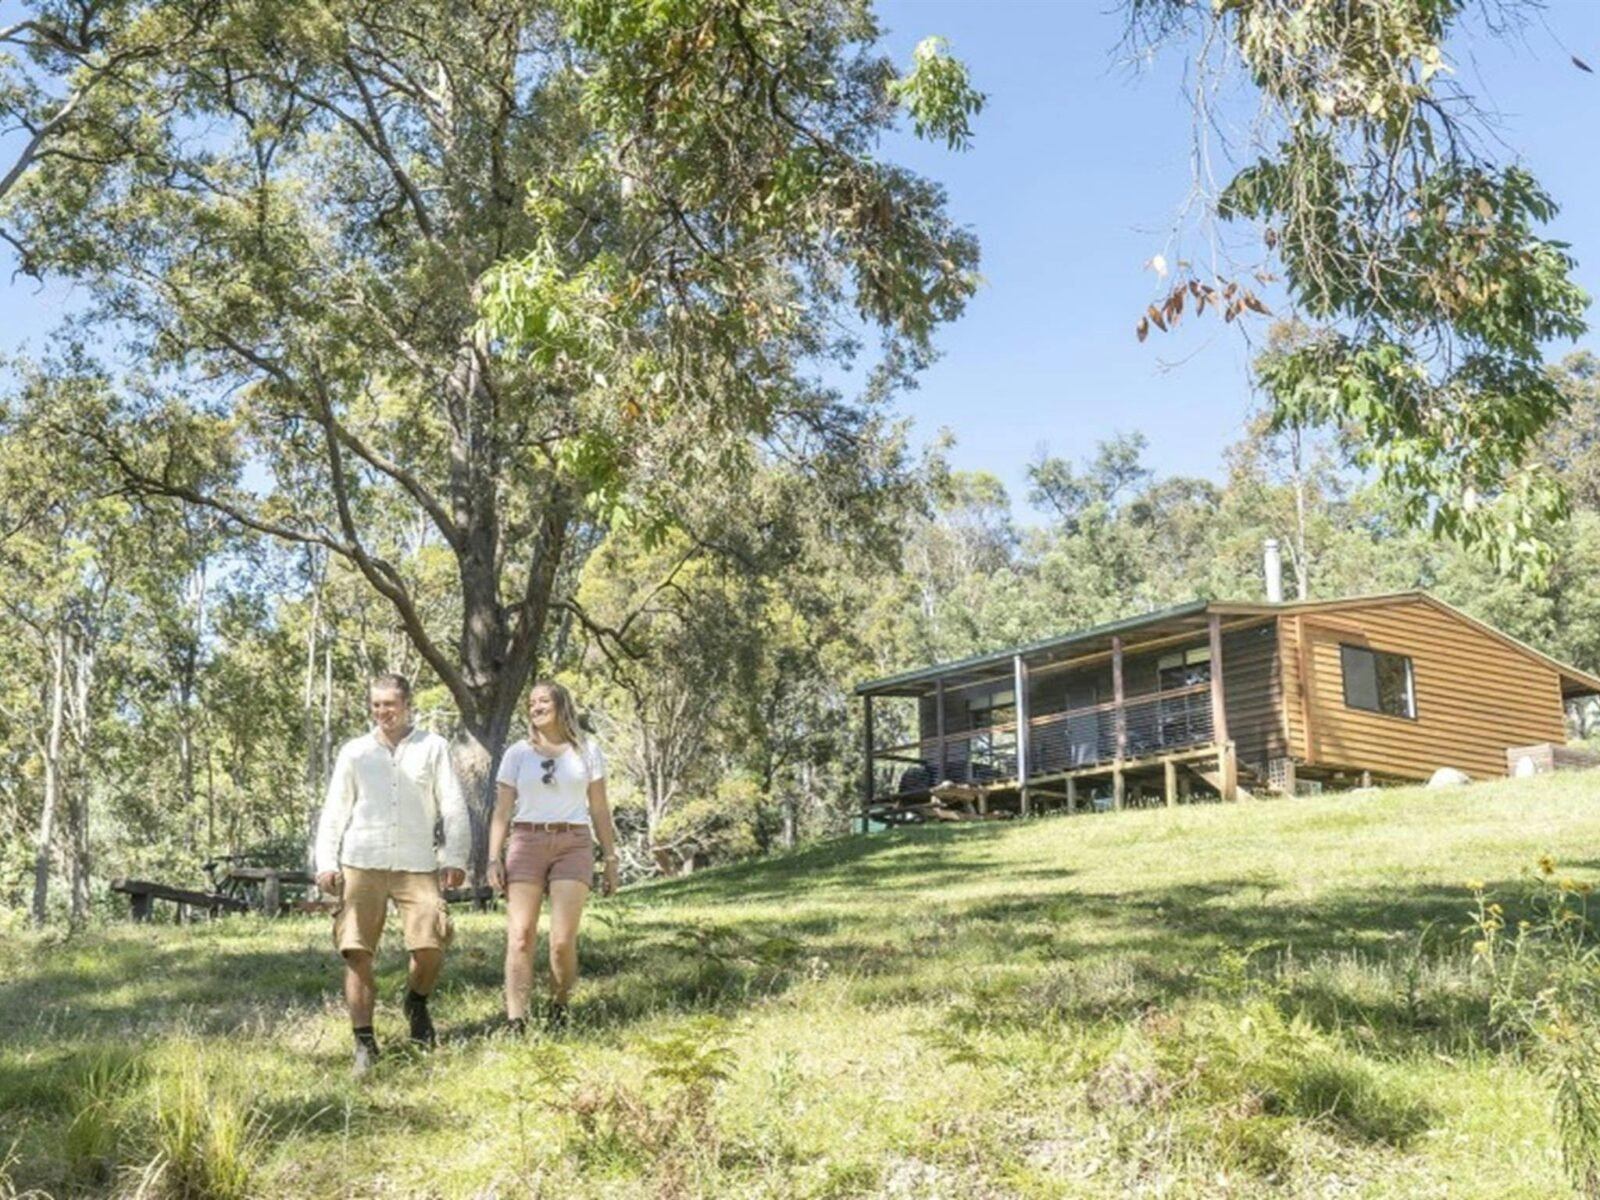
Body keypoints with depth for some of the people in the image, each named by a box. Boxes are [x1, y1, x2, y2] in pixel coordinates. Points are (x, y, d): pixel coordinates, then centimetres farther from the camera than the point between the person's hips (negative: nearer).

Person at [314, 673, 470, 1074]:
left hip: (417, 864, -1)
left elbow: (453, 807, 5)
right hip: (362, 864, 1)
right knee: (357, 954, -3)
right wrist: (326, 862, 1)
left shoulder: (433, 747, 9)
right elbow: (334, 810, 11)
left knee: (431, 946, -10)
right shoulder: (354, 752, 12)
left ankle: (417, 1003, 22)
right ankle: (364, 1043, 6)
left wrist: (455, 857, -5)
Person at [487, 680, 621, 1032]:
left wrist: (611, 858, 8)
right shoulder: (517, 754, 10)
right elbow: (502, 812, 7)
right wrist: (494, 858, -4)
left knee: (563, 940, -9)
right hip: (526, 844, 1)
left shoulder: (587, 750, 10)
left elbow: (599, 810, 11)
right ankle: (516, 1025, -10)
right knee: (520, 936, -9)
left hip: (573, 846, 0)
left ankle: (558, 1010, 12)